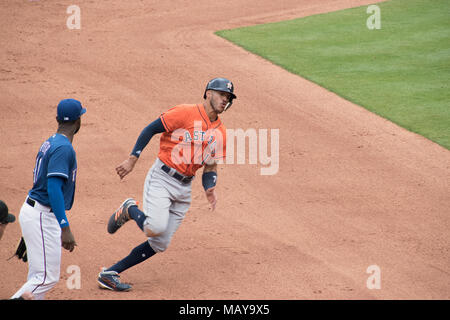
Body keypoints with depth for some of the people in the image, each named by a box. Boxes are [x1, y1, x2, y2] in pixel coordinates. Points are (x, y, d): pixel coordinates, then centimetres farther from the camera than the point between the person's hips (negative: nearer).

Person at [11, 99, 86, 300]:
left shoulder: (49, 144, 12)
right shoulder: (63, 148, -17)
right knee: (47, 277, -9)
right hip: (42, 218, -10)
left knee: (38, 277, 13)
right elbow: (53, 188, -25)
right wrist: (65, 228, -30)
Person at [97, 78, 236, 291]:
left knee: (160, 244, 3)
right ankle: (130, 210, 6)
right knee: (156, 228, -27)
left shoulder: (221, 134, 10)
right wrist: (132, 159, -14)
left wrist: (209, 190, -7)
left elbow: (210, 169, 14)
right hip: (161, 179, -6)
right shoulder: (185, 113, -9)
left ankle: (109, 274, 13)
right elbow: (150, 130, -7)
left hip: (184, 189, 7)